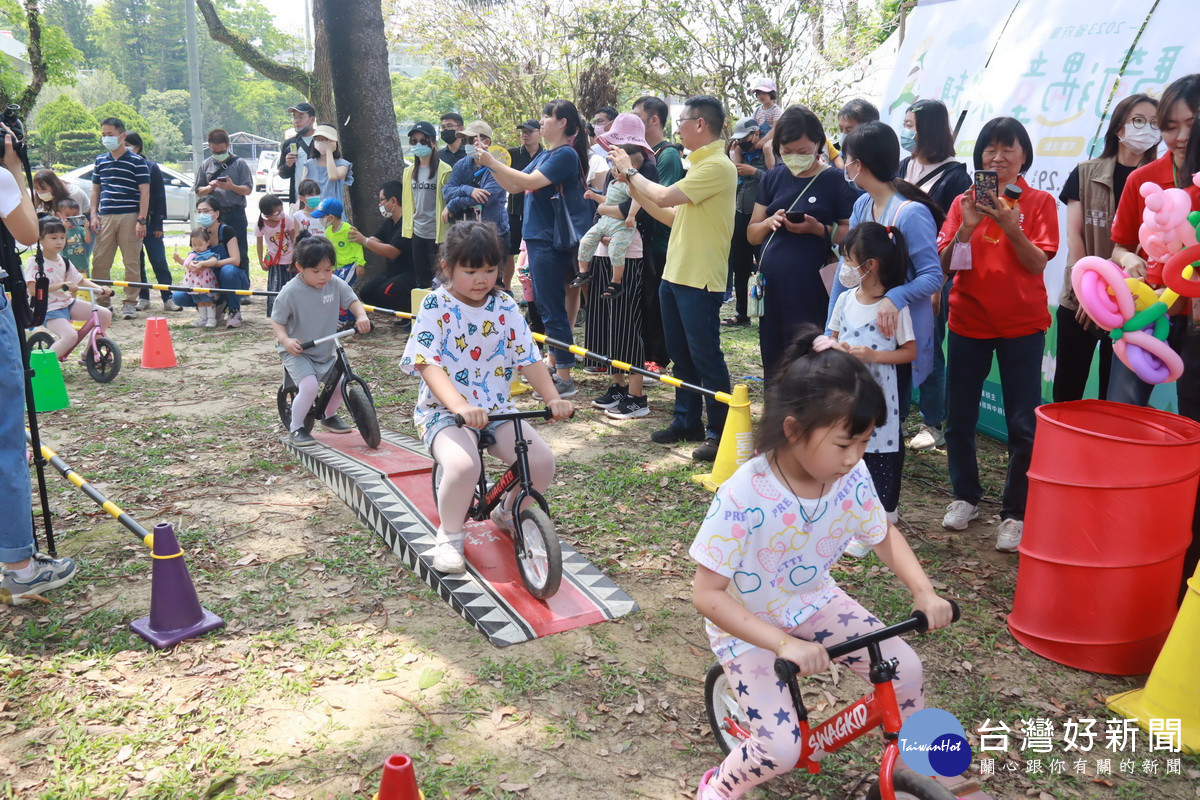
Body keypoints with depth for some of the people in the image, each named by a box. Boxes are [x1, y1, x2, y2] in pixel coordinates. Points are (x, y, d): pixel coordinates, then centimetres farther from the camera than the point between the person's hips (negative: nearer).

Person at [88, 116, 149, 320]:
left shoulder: (137, 161, -1)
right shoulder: (100, 160, 14)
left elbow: (145, 192, -4)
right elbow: (96, 189, 19)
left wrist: (141, 220, -11)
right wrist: (94, 215, 7)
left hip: (129, 217, -4)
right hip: (105, 217, 5)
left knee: (131, 262, 0)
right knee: (99, 263, 3)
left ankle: (130, 303, 9)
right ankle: (101, 302, 13)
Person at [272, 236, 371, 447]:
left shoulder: (335, 284, -7)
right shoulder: (290, 292, -18)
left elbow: (352, 301, 5)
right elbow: (276, 321, -10)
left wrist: (362, 316, -16)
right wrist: (285, 340, -29)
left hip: (325, 351, 5)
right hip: (297, 352, -5)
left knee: (342, 380, 0)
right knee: (309, 385, -25)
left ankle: (329, 416, 31)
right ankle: (295, 428, -2)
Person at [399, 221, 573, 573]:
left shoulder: (505, 305, 4)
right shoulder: (435, 305, -8)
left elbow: (529, 359, 1)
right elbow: (428, 364, -20)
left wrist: (553, 399, -17)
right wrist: (461, 407, -36)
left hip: (496, 409, 5)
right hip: (443, 410, -4)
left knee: (542, 460, -17)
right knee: (463, 465, -35)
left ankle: (508, 513, 16)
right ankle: (449, 535, -4)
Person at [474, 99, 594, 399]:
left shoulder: (566, 154, -12)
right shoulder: (544, 155, 16)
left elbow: (530, 181, -22)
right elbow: (514, 186, 15)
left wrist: (494, 163, -15)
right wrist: (491, 166, 3)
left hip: (553, 241, -10)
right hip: (538, 237, 10)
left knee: (553, 309, -7)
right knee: (545, 306, 16)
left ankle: (565, 379, -3)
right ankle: (554, 364, 27)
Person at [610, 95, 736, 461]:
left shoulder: (717, 165, -15)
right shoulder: (698, 164, 16)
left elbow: (665, 197, -21)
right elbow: (669, 214, 17)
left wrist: (631, 171, -5)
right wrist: (631, 183, 13)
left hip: (701, 279, -10)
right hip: (675, 274, 10)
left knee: (705, 356, -3)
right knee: (680, 354, 15)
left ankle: (720, 432, 6)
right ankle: (687, 422, 27)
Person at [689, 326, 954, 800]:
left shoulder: (851, 476, -17)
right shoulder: (743, 495, -33)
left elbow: (884, 536, 3)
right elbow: (706, 594, -29)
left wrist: (924, 592, -14)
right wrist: (784, 644, -37)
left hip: (814, 602, 5)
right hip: (748, 624, -5)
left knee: (905, 669, -5)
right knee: (781, 749, -16)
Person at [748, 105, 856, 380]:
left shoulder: (836, 180, -1)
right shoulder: (773, 178, 12)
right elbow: (751, 234, 15)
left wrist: (817, 228, -18)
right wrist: (770, 221, -5)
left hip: (811, 292, -4)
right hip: (772, 287, 5)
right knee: (773, 365, 10)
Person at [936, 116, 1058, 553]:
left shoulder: (1039, 202, -1)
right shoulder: (964, 202, 4)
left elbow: (1037, 263, -10)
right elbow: (944, 264, -2)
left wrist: (1010, 226, -24)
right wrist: (966, 227, -18)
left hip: (1021, 325, -2)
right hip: (968, 321, 2)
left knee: (1023, 425, -3)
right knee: (959, 419, 8)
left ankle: (1015, 513, 9)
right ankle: (965, 497, 26)